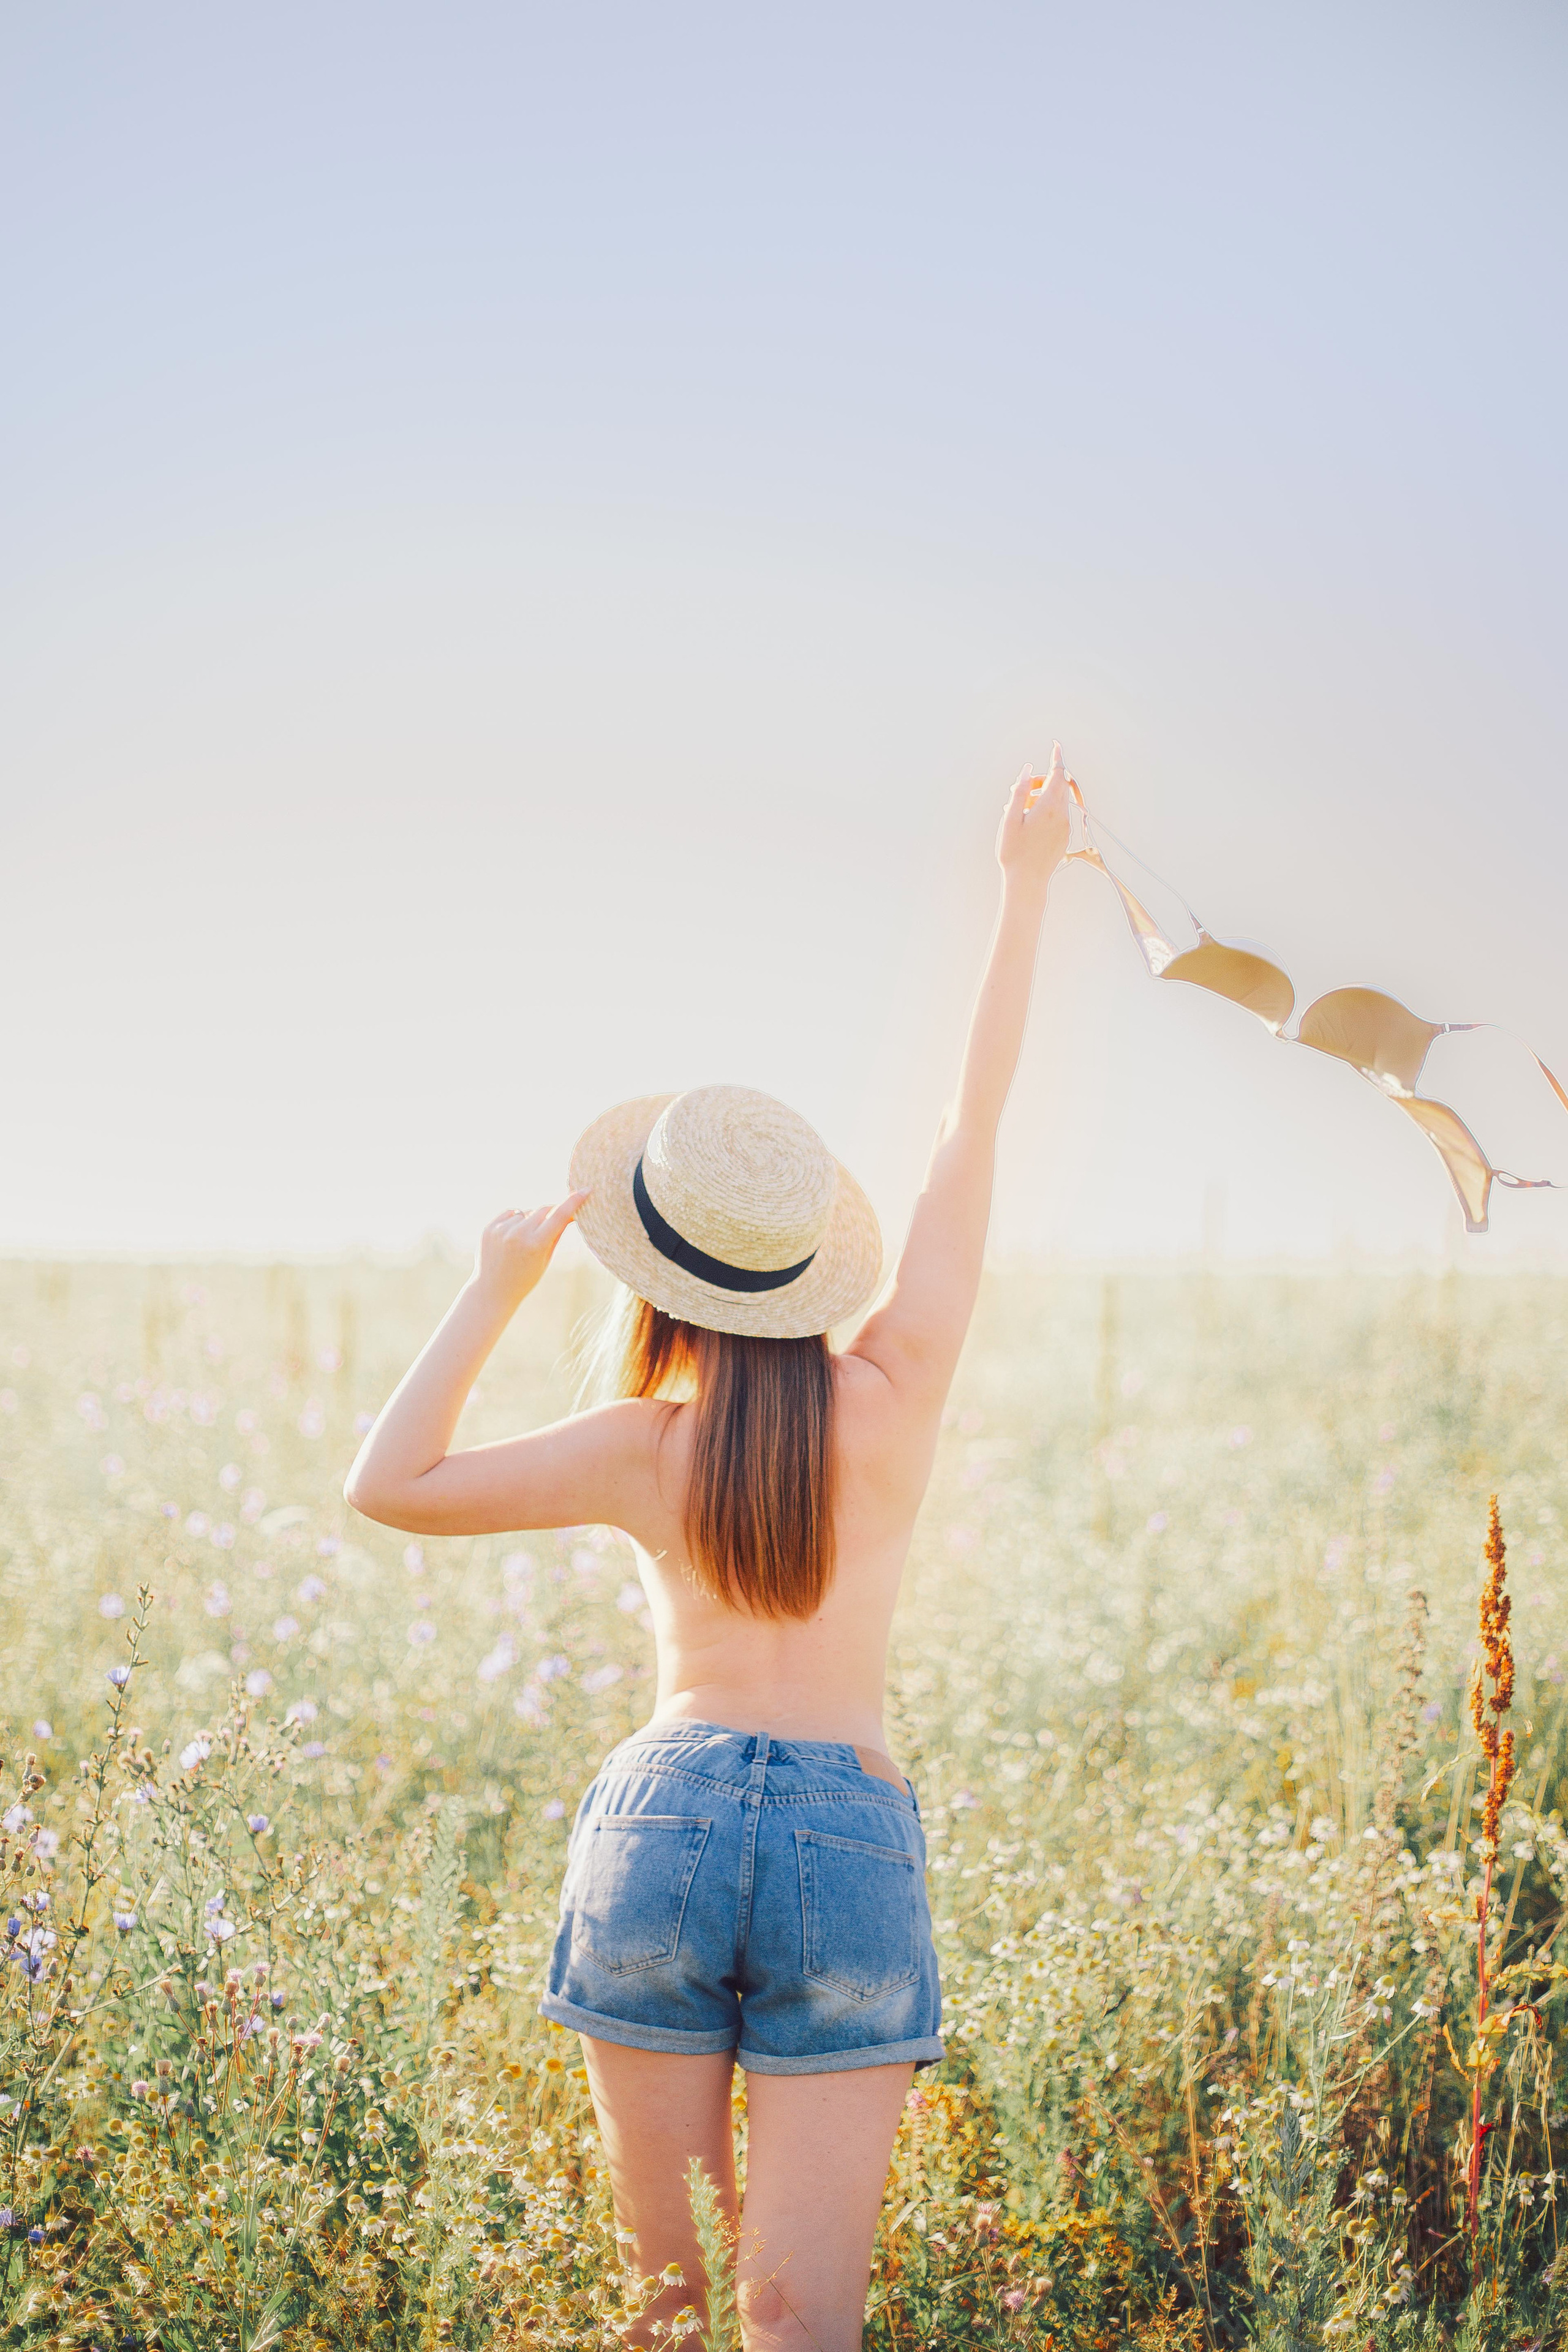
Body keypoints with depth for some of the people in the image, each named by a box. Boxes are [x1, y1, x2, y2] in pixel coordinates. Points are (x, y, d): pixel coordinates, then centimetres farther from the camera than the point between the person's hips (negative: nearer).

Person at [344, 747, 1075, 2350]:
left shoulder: (647, 1446, -1)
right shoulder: (898, 1390, 0)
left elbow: (387, 1486, 6)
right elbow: (974, 1125, 8)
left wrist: (496, 1290, 8)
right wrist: (1025, 889, 16)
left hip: (662, 1819, 0)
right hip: (848, 1841, 0)